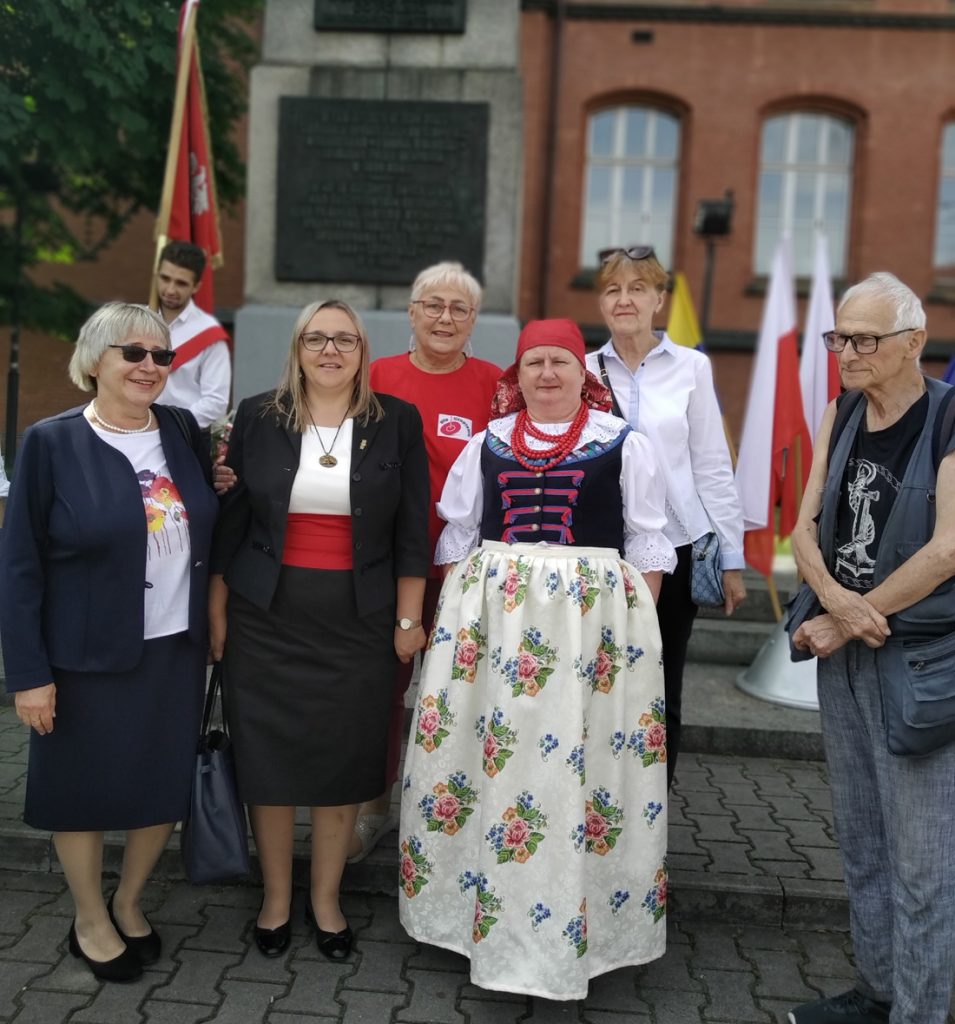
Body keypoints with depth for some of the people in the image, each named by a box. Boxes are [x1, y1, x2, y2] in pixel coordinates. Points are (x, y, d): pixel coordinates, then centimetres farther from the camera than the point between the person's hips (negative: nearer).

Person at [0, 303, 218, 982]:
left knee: (167, 785, 12)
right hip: (88, 654, -4)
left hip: (177, 648, 4)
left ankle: (129, 903, 37)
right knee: (85, 787, 11)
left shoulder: (182, 432, 4)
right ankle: (90, 921, 33)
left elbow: (210, 536, 12)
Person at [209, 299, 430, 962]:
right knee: (269, 756, 7)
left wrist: (408, 619, -2)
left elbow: (412, 529, 0)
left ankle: (326, 899, 27)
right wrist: (217, 611, 3)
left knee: (343, 759, 8)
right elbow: (230, 520, 5)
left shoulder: (397, 422, 0)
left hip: (359, 621, 0)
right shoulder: (259, 417, 2)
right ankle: (276, 897, 27)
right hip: (267, 616, 1)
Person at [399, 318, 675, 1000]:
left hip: (595, 619, -3)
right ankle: (484, 907, 25)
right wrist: (455, 614, 7)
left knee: (580, 760, 0)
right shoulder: (487, 443, 10)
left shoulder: (622, 442, 1)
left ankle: (573, 925, 16)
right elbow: (457, 535, 14)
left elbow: (647, 544, 2)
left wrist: (636, 624, -4)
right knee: (489, 756, 7)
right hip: (491, 615, 3)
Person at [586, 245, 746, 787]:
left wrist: (732, 557, 1)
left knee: (661, 692, 9)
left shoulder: (691, 367, 0)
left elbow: (713, 467, 1)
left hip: (673, 549, -1)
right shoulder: (586, 370, 4)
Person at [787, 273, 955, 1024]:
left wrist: (854, 617, -11)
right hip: (845, 652, 7)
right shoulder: (842, 415, 7)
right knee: (862, 841, 16)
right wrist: (834, 598, -13)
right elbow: (806, 526, 6)